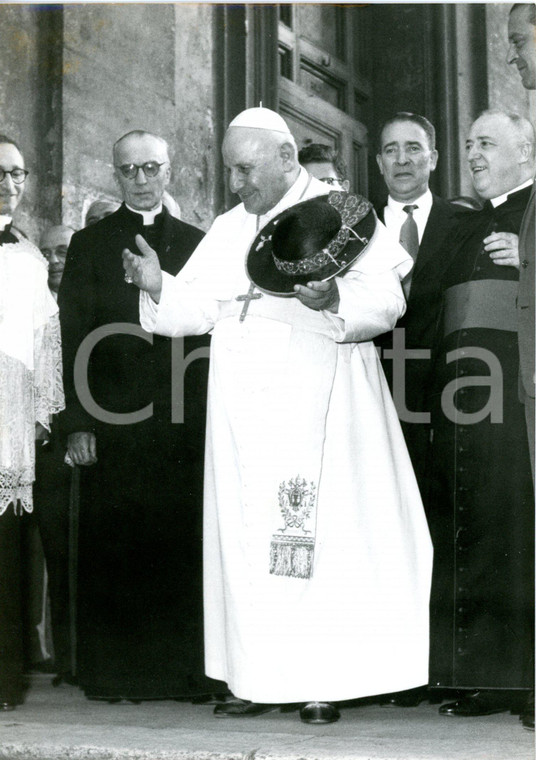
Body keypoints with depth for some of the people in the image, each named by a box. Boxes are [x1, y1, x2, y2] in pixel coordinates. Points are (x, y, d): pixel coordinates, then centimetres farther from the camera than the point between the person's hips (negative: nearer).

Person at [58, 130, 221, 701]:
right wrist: (76, 423, -5)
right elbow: (72, 334, 3)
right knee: (112, 550, -1)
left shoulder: (197, 243, 15)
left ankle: (187, 670, 7)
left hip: (185, 420, 1)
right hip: (114, 420, -1)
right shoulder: (90, 244, 10)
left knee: (184, 546, 0)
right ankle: (113, 672, 6)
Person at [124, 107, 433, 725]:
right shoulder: (228, 230, 18)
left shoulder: (341, 215, 1)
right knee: (247, 535, 2)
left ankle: (323, 682, 0)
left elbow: (386, 299, -9)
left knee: (319, 535, -5)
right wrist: (158, 286, -8)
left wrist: (334, 298, -27)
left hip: (314, 401, -5)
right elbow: (195, 305, 11)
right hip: (242, 407, 5)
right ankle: (261, 678, 7)